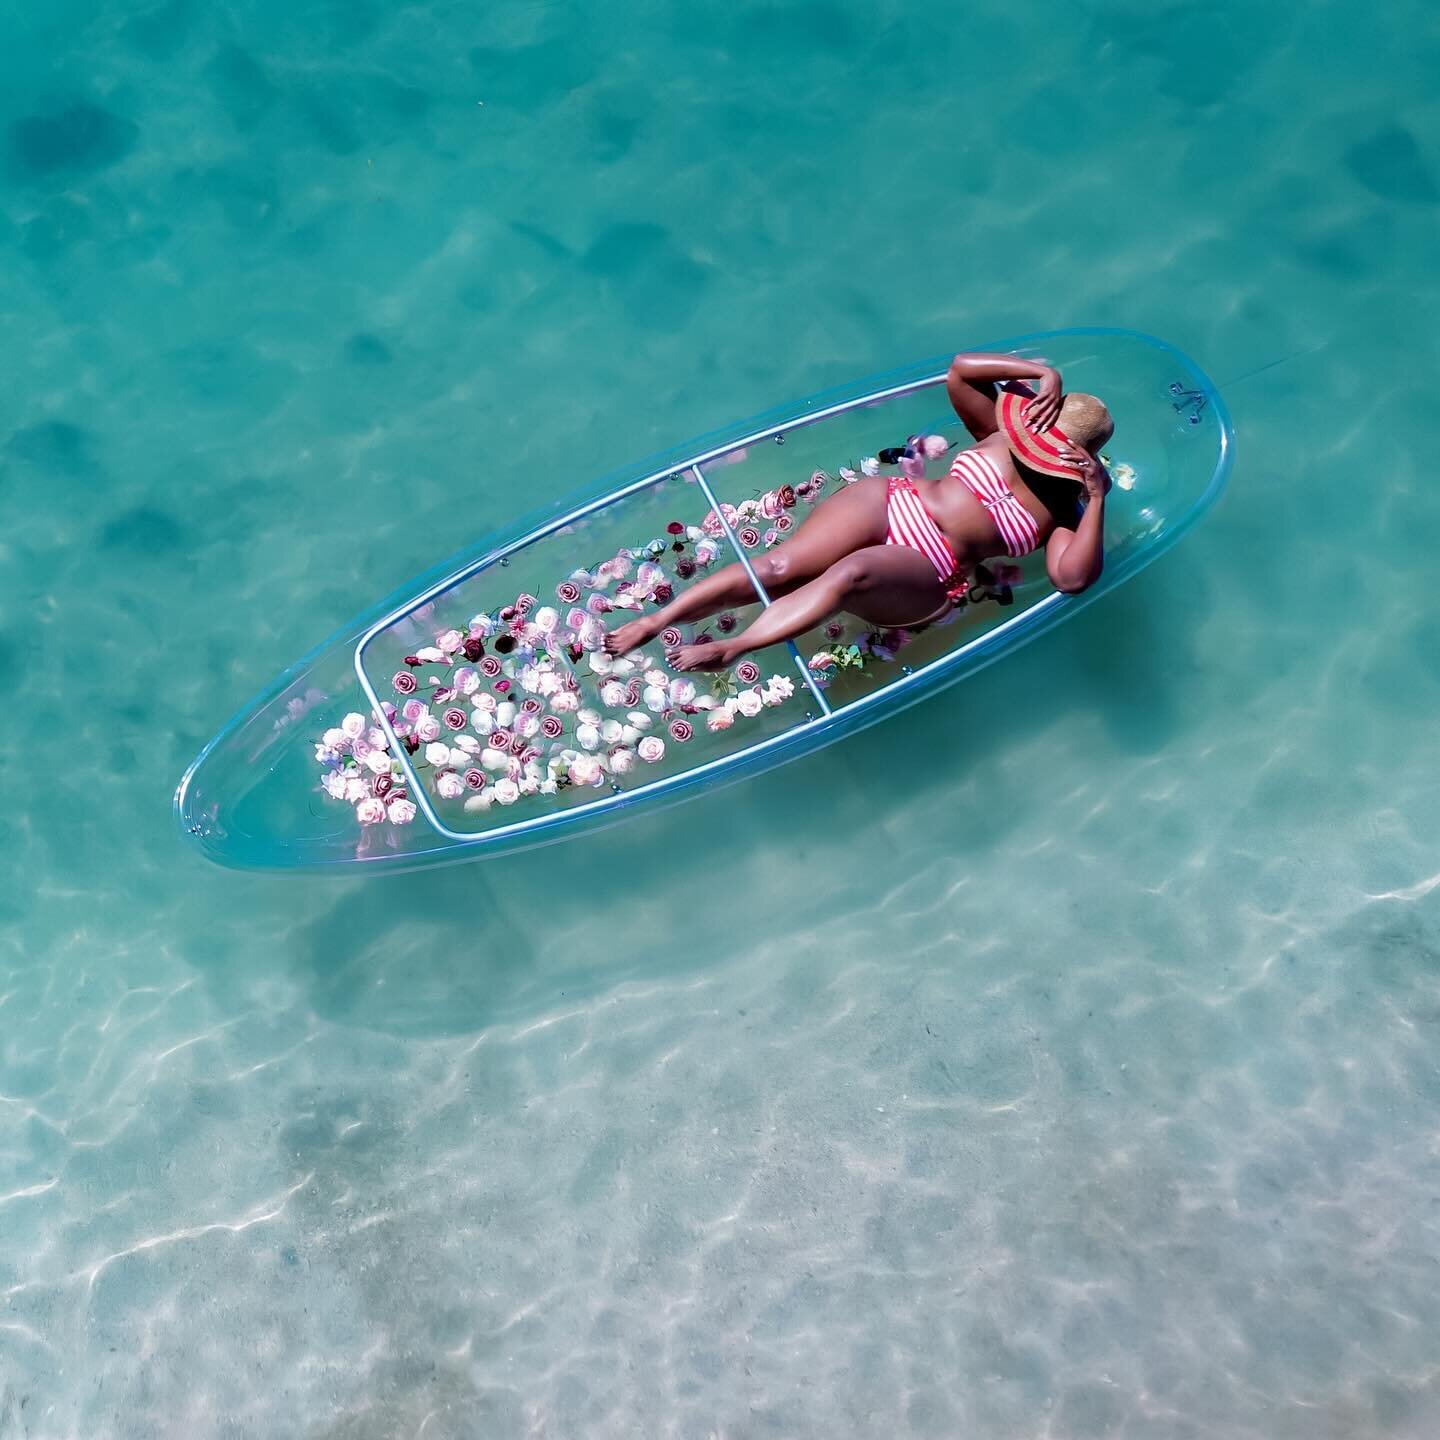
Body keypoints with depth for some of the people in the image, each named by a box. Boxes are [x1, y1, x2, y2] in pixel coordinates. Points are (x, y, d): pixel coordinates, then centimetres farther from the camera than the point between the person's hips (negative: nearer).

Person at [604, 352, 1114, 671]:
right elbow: (960, 369, 8)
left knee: (852, 573, -39)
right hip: (889, 502, 3)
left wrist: (1097, 498, -16)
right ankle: (653, 621, -19)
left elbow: (1072, 577, -13)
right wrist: (1044, 374, 2)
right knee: (777, 567, -21)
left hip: (927, 575, -3)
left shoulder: (1062, 514, 6)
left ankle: (728, 649, -39)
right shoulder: (999, 434, 14)